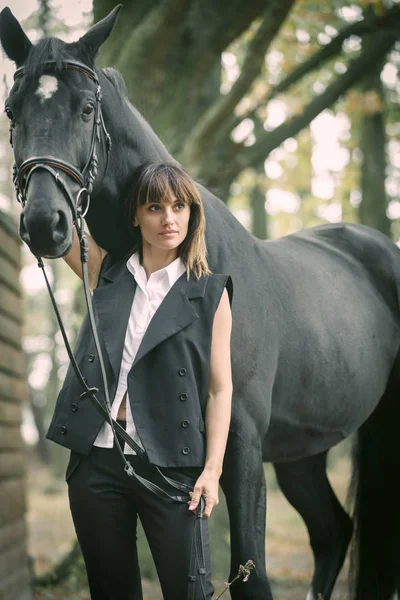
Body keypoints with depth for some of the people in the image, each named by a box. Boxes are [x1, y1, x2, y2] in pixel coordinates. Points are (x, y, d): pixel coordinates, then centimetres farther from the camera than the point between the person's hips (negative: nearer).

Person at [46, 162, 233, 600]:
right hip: (96, 457, 3)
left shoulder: (211, 293, 1)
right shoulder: (106, 273, 9)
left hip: (170, 464, -3)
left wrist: (212, 468, -9)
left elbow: (219, 388, -1)